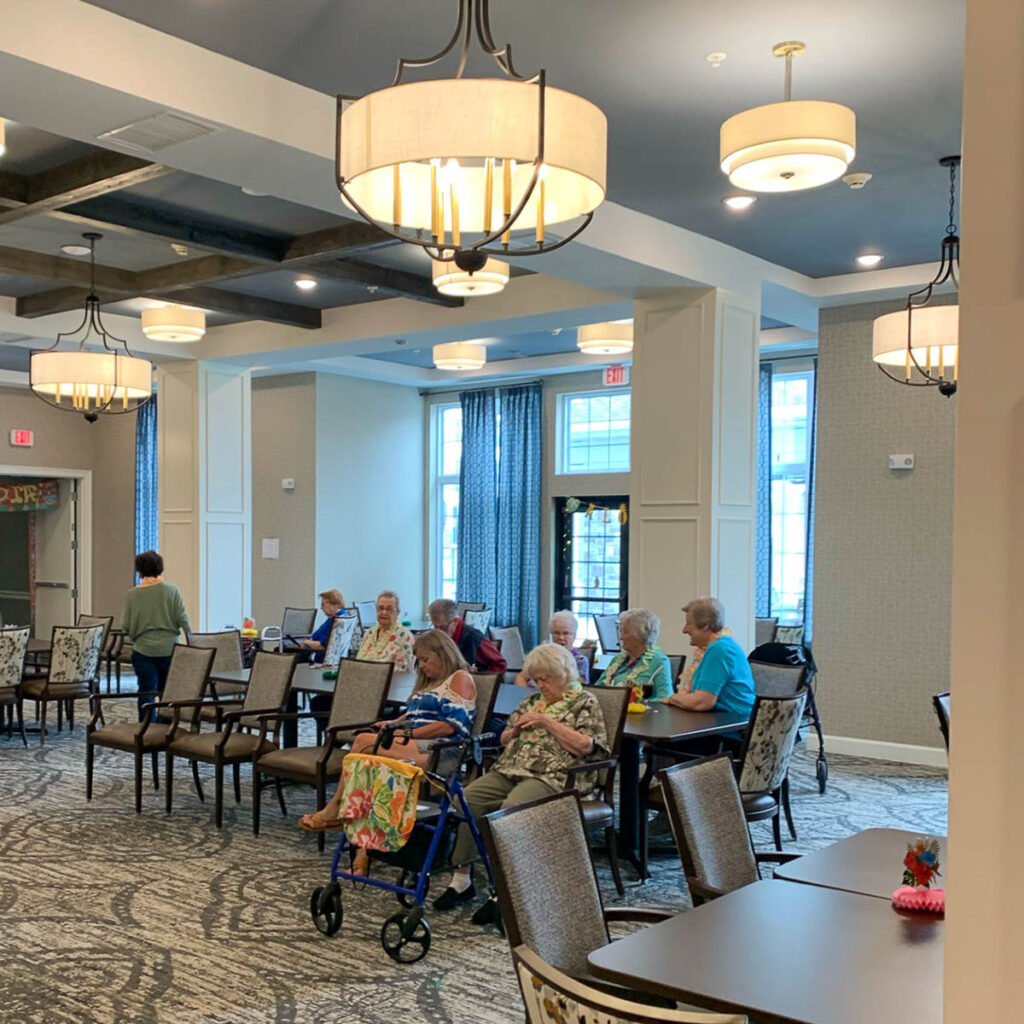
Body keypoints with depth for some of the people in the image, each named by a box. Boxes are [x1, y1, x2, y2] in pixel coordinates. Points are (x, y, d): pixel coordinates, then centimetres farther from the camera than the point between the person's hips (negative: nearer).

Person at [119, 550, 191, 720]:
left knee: (146, 692, 6)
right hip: (169, 649, 0)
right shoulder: (172, 590, -5)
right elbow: (183, 620, -8)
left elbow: (125, 626, -4)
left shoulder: (131, 595, -5)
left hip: (143, 651, 0)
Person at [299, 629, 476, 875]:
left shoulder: (460, 679, 2)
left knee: (364, 742, -24)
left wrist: (407, 733, -12)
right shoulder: (429, 682, 32)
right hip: (412, 745, 9)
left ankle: (335, 810, -11)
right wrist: (394, 724, 13)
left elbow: (452, 725, -11)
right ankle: (366, 850, -29)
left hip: (436, 753, -8)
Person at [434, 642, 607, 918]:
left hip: (551, 776, -7)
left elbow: (584, 746, -9)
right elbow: (504, 739, 30)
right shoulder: (533, 701, 26)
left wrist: (546, 722, -8)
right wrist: (517, 728, 7)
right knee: (467, 798, -18)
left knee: (512, 807, -35)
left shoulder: (584, 702, 6)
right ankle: (462, 878, -14)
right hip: (510, 770, 7)